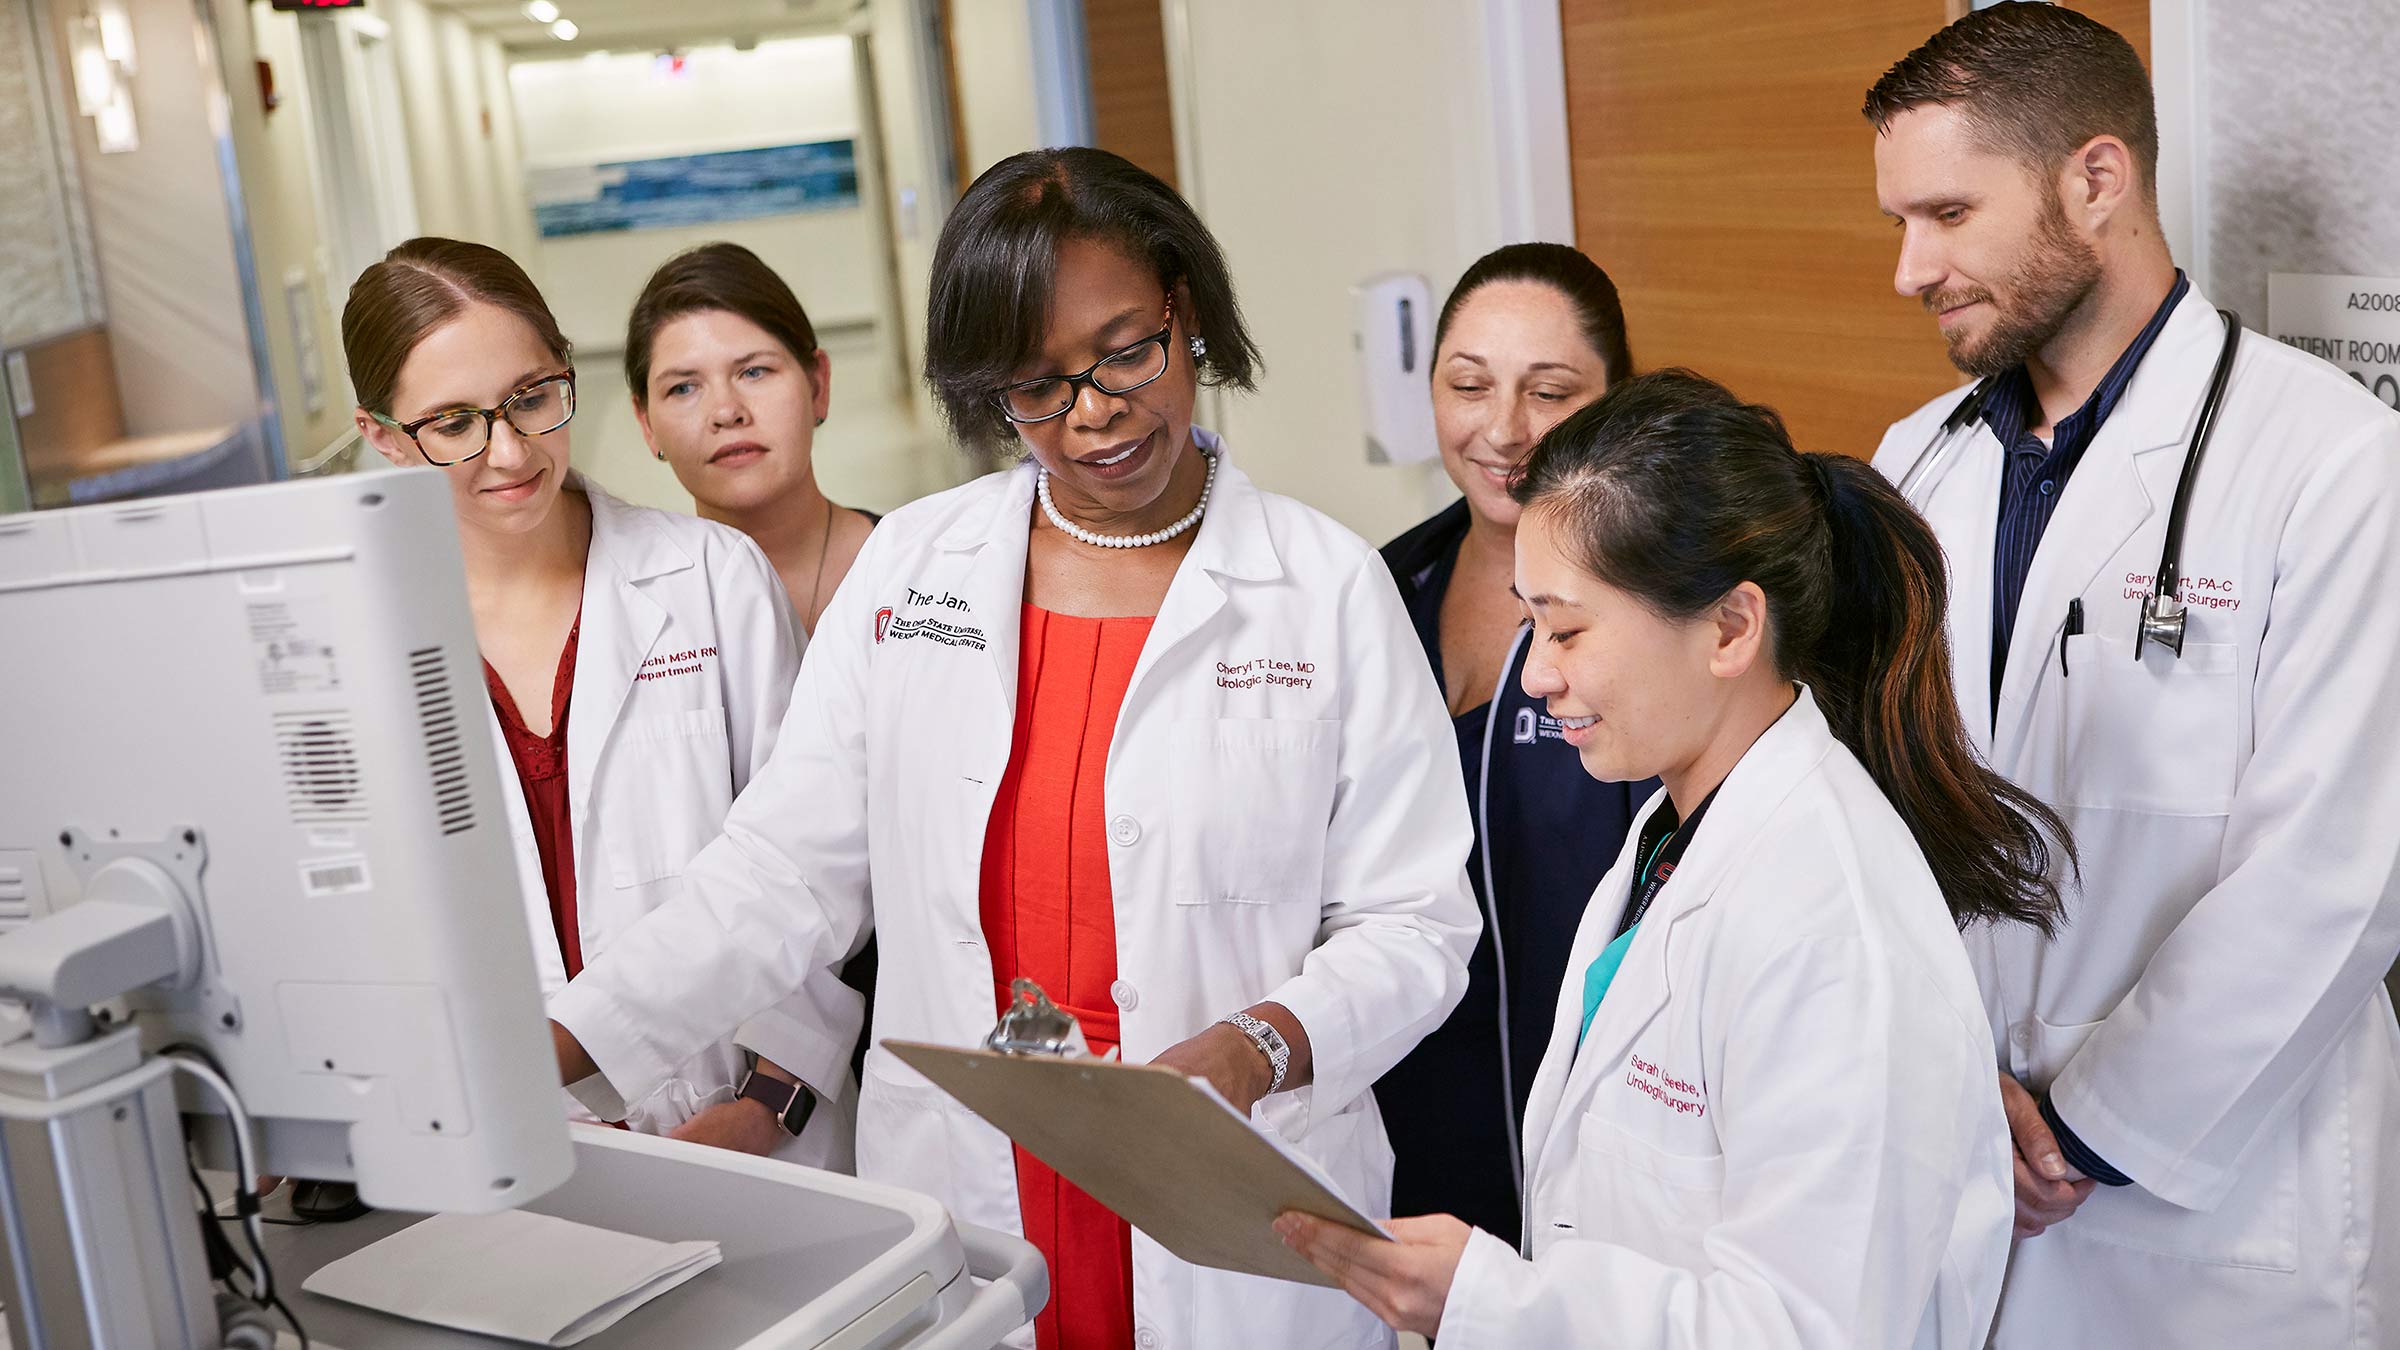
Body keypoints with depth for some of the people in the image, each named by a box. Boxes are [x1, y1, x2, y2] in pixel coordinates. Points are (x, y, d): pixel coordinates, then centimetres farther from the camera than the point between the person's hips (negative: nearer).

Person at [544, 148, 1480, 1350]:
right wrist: (554, 1051, -11)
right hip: (959, 1208, 2)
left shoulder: (1329, 588, -5)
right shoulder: (908, 565, 2)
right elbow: (783, 873, 0)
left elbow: (1414, 923, -5)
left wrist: (1263, 1046, -23)